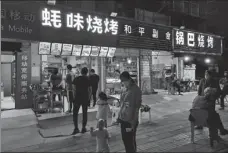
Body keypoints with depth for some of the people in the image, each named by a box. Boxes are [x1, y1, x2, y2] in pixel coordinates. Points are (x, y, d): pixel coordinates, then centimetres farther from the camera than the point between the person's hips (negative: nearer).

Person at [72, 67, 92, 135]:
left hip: (77, 98, 0)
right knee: (84, 113, 11)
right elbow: (90, 90, -3)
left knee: (75, 113, 7)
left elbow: (74, 89, 0)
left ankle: (76, 128, -1)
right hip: (85, 98, 0)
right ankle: (83, 128, 17)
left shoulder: (76, 79, 0)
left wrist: (75, 96, 9)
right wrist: (88, 97, 9)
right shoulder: (88, 79, -2)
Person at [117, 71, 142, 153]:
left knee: (130, 143, 3)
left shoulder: (136, 90, -15)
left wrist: (132, 124, -15)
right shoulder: (126, 90, 7)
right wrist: (120, 118, 14)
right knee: (125, 140, 19)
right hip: (123, 120, 7)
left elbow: (136, 108, -16)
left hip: (130, 121, -7)